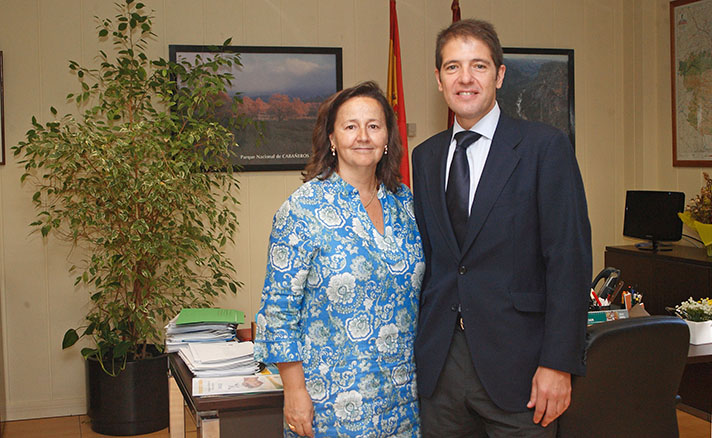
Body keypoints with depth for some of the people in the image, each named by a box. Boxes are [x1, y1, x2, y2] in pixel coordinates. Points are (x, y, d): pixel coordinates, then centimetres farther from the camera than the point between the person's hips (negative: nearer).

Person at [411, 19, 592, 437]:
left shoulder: (545, 147, -5)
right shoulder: (426, 156, 10)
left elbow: (570, 259, -10)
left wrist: (558, 363, -14)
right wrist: (417, 347, 8)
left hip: (514, 363, -4)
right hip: (438, 364, 4)